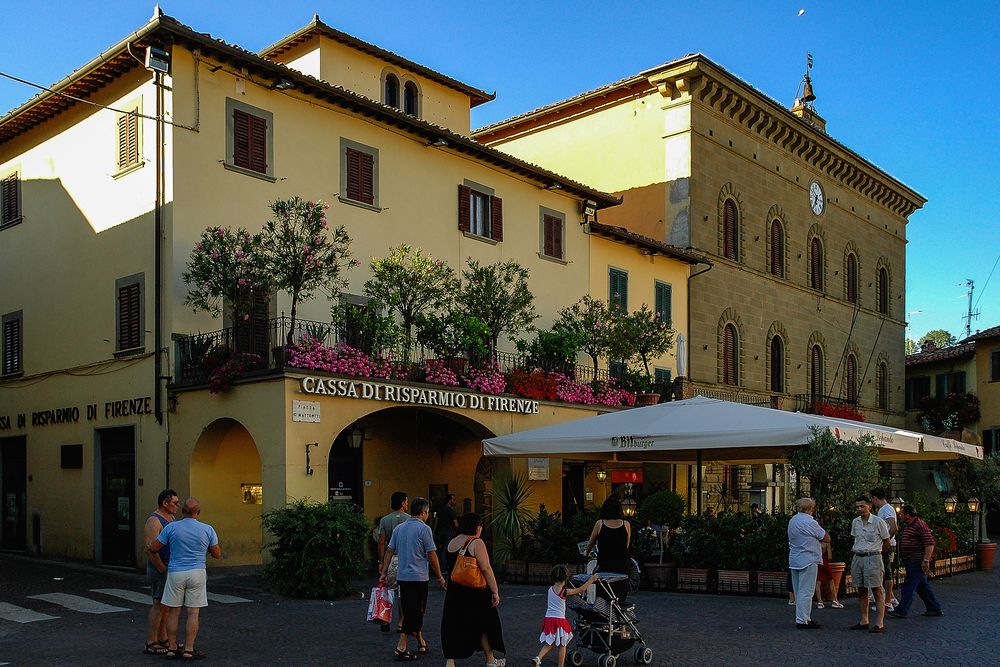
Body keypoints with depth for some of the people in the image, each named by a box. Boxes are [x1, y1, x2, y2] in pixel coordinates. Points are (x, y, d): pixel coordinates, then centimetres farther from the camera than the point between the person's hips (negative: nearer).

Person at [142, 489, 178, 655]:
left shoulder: (170, 518, 12)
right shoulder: (154, 521, -18)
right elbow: (150, 549, -23)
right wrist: (163, 570, -20)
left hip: (171, 568, 9)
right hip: (160, 569, -9)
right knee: (159, 605, -5)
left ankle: (163, 640, 21)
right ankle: (150, 645, 1)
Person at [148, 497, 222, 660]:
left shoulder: (171, 528, -6)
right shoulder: (207, 530, -4)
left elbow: (153, 548, 0)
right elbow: (217, 554, 3)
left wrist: (150, 546, 22)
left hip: (175, 573, 1)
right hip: (197, 573, -1)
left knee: (174, 612, 10)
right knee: (193, 613, 2)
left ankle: (172, 648, 13)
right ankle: (188, 650, 1)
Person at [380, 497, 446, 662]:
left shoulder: (399, 528, 9)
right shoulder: (424, 529, -10)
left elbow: (389, 551, 10)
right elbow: (431, 555, -10)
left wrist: (383, 572, 16)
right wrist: (440, 577, -1)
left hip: (402, 577, 7)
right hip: (418, 578, -7)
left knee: (410, 612, 16)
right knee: (415, 613, -2)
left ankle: (421, 644, 27)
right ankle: (401, 648, -4)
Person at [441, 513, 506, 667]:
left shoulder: (451, 542, 5)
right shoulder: (477, 543, -15)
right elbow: (486, 569, -18)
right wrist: (495, 592, -15)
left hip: (454, 591, 5)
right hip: (475, 592, -5)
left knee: (453, 626, 9)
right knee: (483, 625, 12)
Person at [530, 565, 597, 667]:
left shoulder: (550, 589, 2)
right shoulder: (565, 592, -13)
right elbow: (581, 589, -7)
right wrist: (592, 579, 3)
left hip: (548, 618, 5)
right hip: (559, 620, -5)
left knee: (549, 643, 16)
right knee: (562, 645, 10)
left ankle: (537, 658, -5)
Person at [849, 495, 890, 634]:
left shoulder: (878, 522, -8)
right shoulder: (855, 522, 9)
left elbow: (886, 542, 2)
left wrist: (877, 554, 11)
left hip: (872, 558, -6)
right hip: (857, 558, 6)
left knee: (877, 591, -5)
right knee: (861, 591, 9)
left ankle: (880, 623, -4)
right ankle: (864, 621, 16)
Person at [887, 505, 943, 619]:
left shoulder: (920, 525, -16)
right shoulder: (909, 526, 17)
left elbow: (930, 544, -21)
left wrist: (926, 560, -25)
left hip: (917, 563, -10)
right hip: (911, 562, 10)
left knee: (909, 586, -8)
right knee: (922, 586, 14)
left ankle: (901, 611, -5)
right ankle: (935, 609, 21)